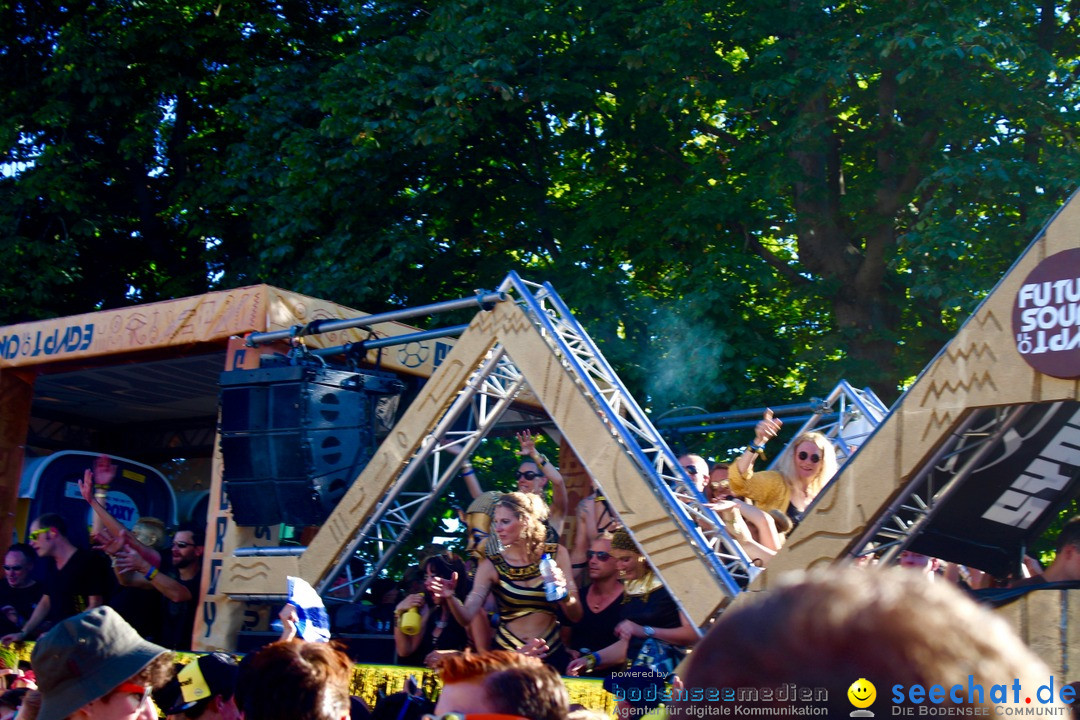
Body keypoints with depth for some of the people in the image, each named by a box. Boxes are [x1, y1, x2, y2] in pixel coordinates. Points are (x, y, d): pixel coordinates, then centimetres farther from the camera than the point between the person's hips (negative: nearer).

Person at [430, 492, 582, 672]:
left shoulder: (556, 554, 1)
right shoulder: (491, 566, 1)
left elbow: (576, 616, 4)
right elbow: (466, 617, -5)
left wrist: (564, 594, -15)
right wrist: (451, 597, -23)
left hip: (552, 656, 0)